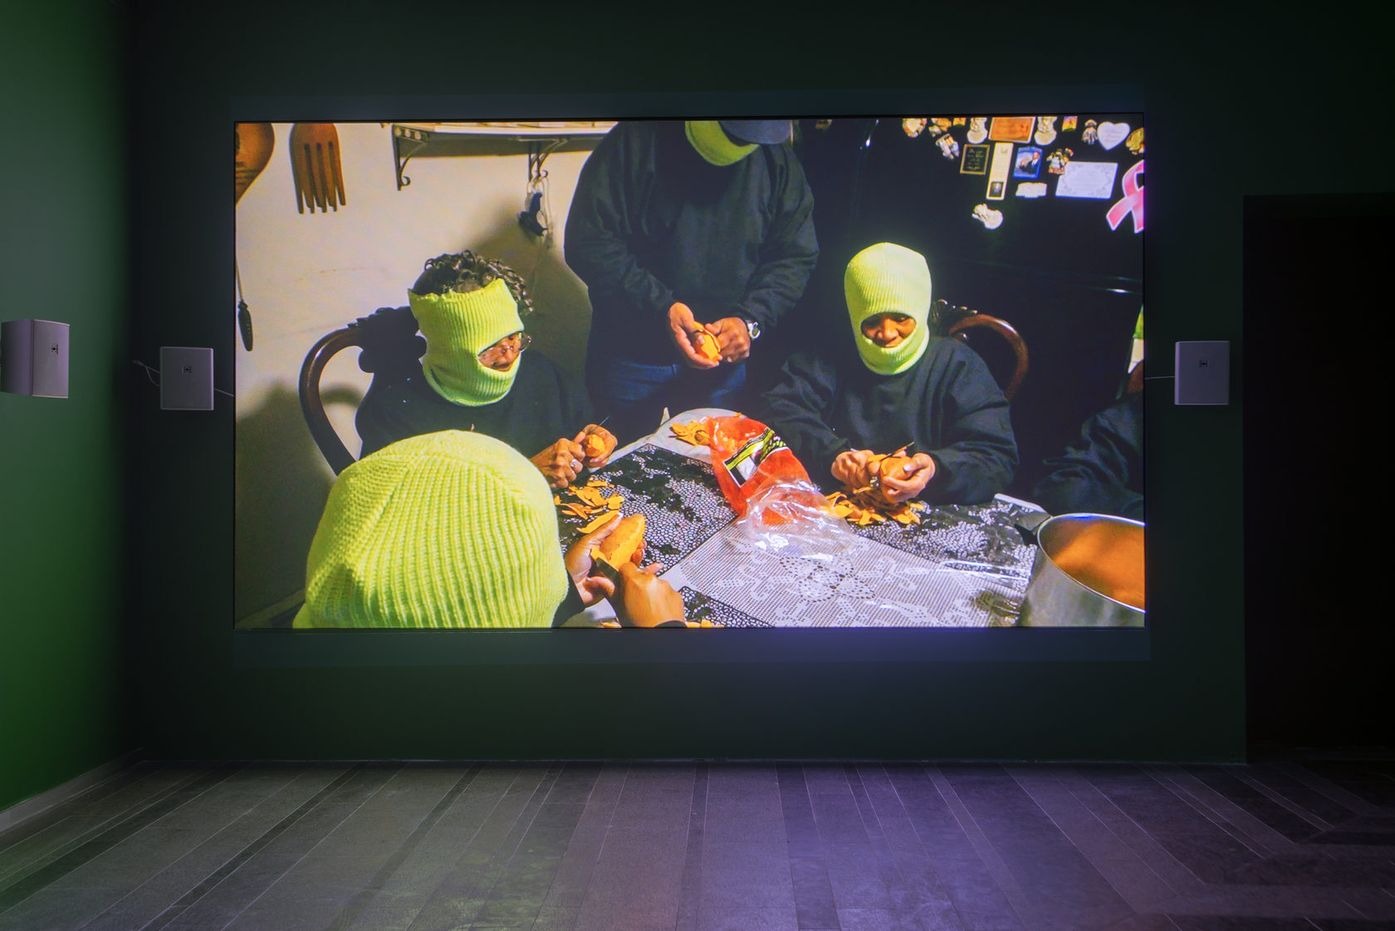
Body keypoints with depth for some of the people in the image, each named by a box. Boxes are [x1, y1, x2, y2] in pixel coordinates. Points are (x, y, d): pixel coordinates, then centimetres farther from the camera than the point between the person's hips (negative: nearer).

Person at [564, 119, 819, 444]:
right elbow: (588, 243, -16)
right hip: (630, 357, -2)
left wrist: (750, 320, -15)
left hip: (724, 362, 3)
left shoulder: (777, 159, -2)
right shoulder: (637, 141, -13)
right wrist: (661, 306, -26)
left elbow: (796, 256, 2)